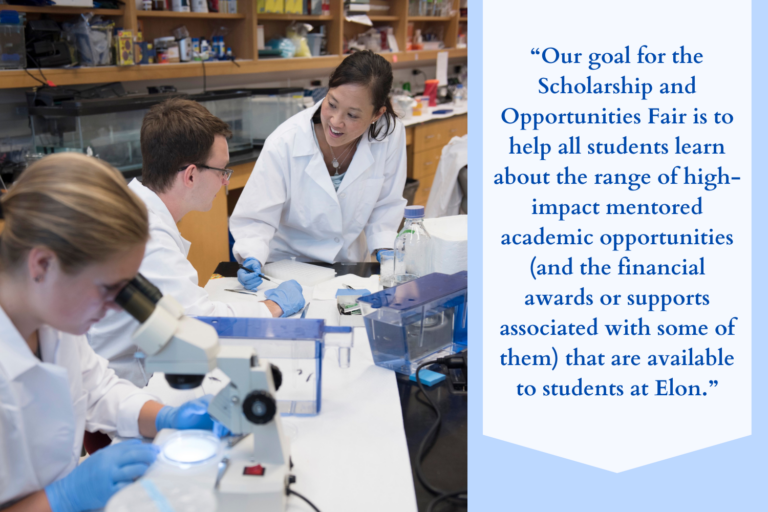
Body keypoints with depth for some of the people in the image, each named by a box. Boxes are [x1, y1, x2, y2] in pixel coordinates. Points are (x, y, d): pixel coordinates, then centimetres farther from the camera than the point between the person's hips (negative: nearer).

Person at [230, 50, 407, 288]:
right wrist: (252, 261, -37)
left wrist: (384, 250, -11)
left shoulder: (392, 135, -15)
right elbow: (255, 220, -19)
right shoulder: (283, 145, -23)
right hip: (287, 262, -1)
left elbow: (386, 204, 0)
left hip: (348, 262, 1)